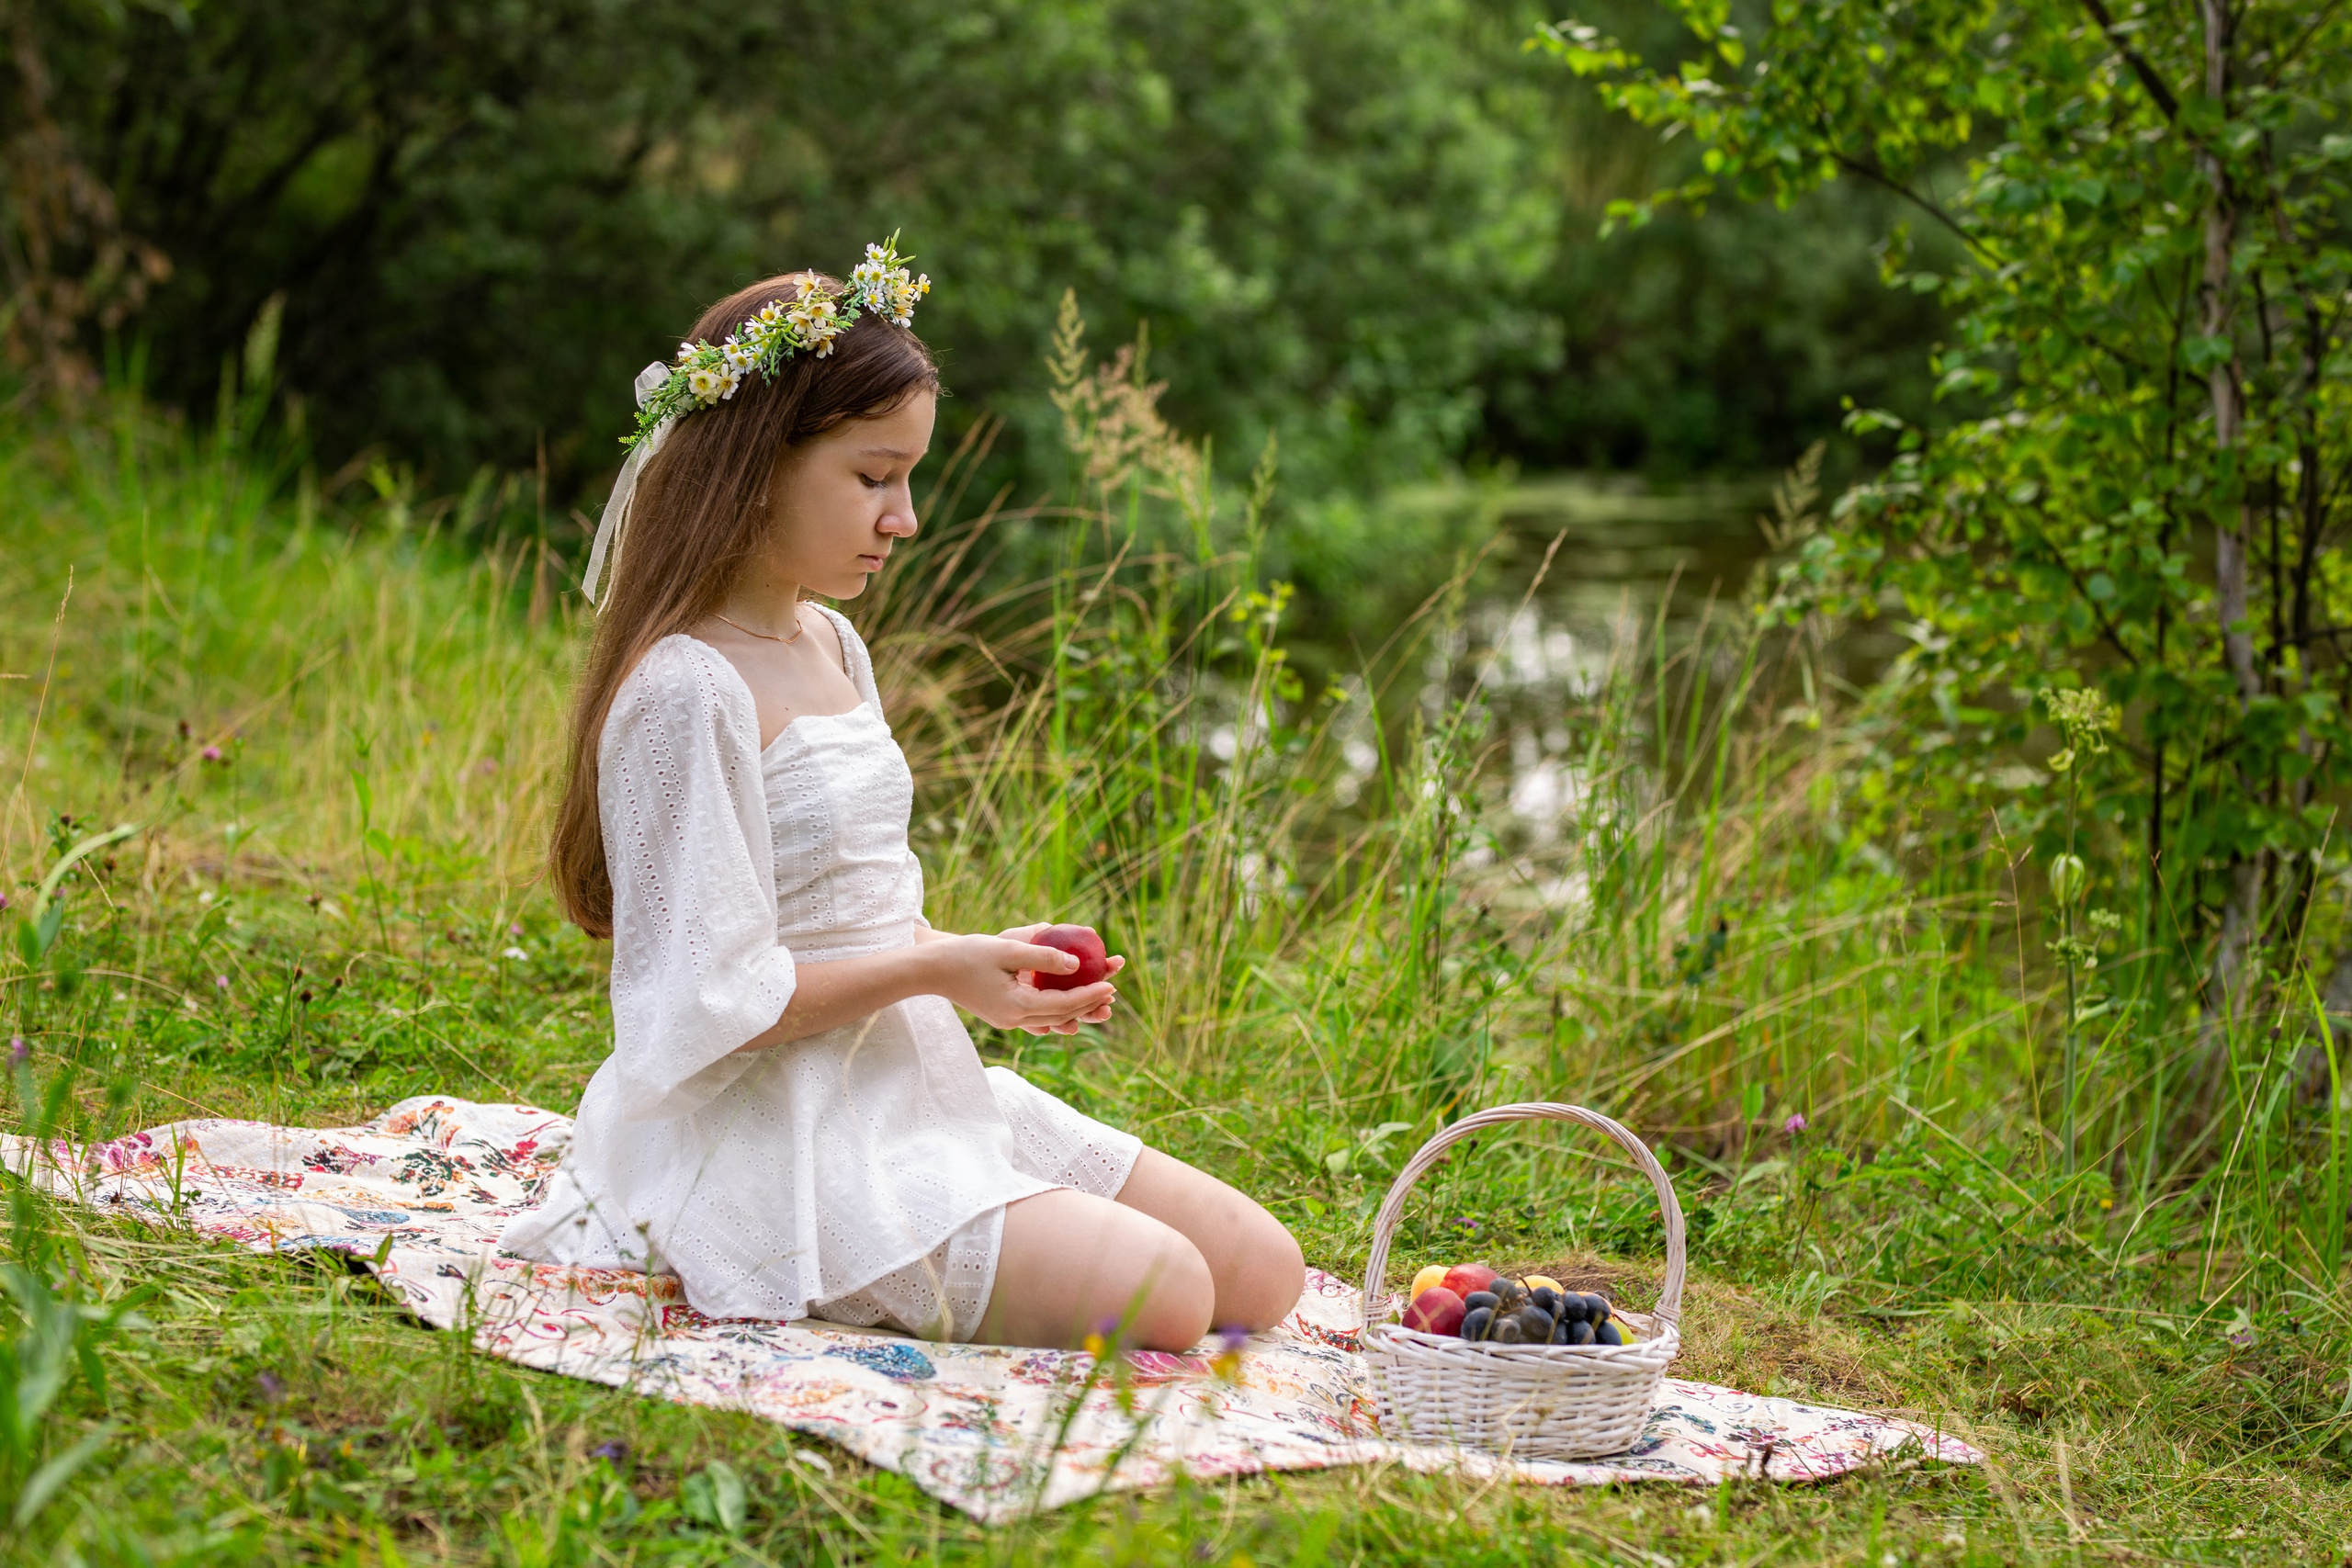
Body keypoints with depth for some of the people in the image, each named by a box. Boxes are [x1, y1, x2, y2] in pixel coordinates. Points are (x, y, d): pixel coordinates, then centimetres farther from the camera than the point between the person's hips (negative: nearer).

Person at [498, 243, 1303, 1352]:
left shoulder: (833, 646, 12)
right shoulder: (687, 690, -18)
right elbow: (712, 1001, -20)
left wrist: (976, 960, 0)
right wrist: (936, 971, -15)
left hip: (909, 1088, 10)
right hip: (777, 1128, -9)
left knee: (1264, 1274, 4)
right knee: (1161, 1299, -22)